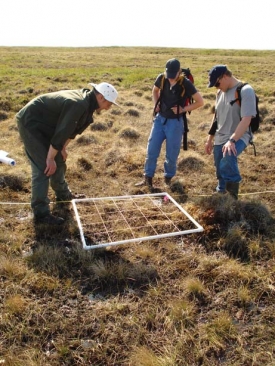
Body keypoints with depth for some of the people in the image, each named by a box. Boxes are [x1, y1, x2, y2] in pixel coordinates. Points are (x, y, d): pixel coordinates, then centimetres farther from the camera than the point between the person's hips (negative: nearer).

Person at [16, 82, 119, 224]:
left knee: (59, 160, 17)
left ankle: (63, 194, 36)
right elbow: (61, 133, -29)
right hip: (30, 123, -10)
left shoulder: (86, 101, 1)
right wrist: (50, 158, -21)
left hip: (44, 124, 10)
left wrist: (62, 148, 11)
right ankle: (41, 213, -5)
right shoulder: (78, 104, -30)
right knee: (43, 168, -12)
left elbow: (70, 128, 11)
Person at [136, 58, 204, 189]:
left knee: (172, 154, 5)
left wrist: (183, 109, -14)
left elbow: (200, 101, -8)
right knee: (151, 150, 4)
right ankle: (148, 178, 16)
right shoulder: (161, 78, -4)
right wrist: (156, 104, 2)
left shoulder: (185, 84, -15)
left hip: (175, 122, -3)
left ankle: (168, 178, 25)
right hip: (160, 119, 4)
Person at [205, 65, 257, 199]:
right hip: (220, 138, 7)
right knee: (220, 172, 11)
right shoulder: (221, 92, 8)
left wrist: (232, 140, -31)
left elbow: (246, 120, -22)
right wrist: (210, 138, 19)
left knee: (228, 159, -36)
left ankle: (232, 194, -14)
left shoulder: (245, 91, -15)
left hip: (238, 137, -7)